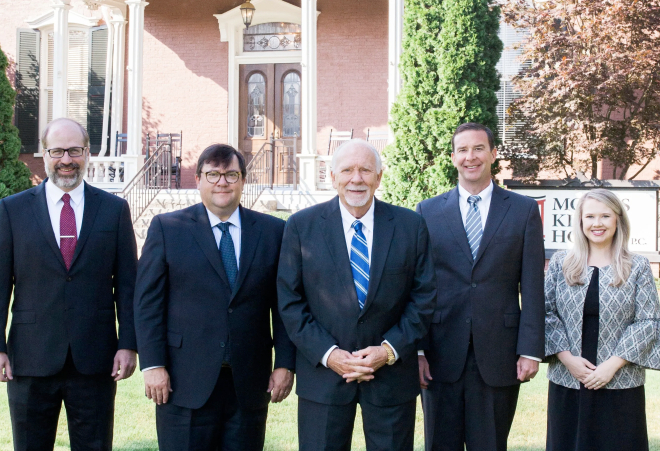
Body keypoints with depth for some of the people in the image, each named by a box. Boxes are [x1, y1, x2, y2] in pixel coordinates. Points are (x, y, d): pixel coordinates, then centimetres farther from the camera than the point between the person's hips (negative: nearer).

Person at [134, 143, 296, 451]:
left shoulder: (273, 231, 6)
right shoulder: (167, 228, 2)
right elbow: (148, 301, -1)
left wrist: (285, 364, 0)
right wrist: (152, 365, -7)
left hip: (250, 384, 2)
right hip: (184, 383, -1)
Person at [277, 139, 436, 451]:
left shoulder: (411, 226, 1)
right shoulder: (301, 226, -1)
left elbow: (423, 296, 1)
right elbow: (290, 301, -2)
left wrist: (390, 349, -10)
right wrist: (328, 354, -11)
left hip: (392, 373, 1)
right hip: (323, 372, -1)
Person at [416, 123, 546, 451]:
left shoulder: (524, 210, 5)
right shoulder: (428, 211, 6)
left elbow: (532, 288, 1)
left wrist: (531, 350, -5)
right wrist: (415, 349, -2)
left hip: (498, 358, 0)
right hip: (442, 356, 1)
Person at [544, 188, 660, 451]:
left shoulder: (638, 268, 4)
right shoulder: (560, 263, 6)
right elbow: (546, 312, 2)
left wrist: (613, 364, -11)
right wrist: (567, 358, -10)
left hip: (620, 384, -1)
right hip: (567, 382, 1)